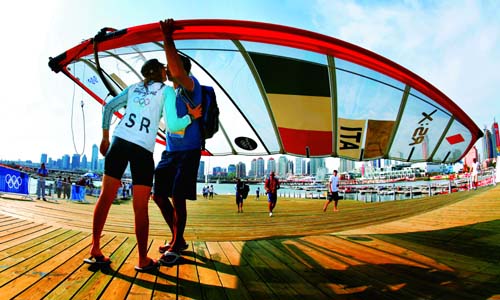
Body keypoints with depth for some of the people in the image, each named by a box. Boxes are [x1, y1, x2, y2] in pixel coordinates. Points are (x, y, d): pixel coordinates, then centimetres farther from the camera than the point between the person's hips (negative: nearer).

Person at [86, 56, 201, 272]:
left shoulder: (133, 88, 20)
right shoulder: (167, 90, 5)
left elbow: (108, 107, 16)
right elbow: (172, 125, -6)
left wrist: (105, 137, 20)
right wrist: (191, 116, 10)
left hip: (119, 141, 5)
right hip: (143, 149, -5)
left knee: (106, 197, 7)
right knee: (140, 207, 0)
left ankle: (95, 251, 13)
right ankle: (143, 260, 8)